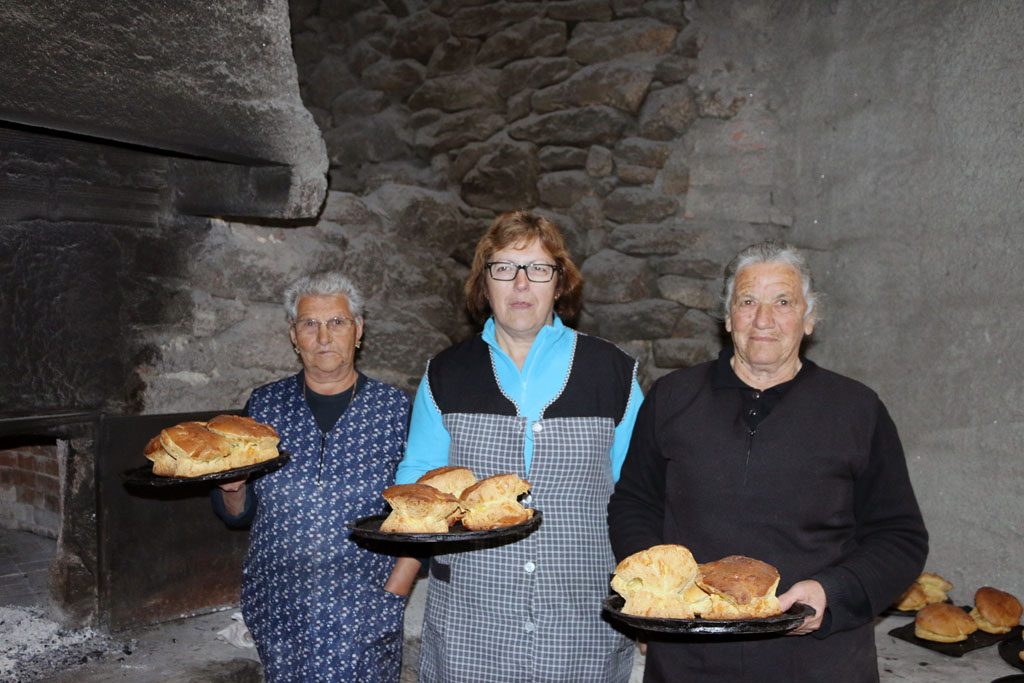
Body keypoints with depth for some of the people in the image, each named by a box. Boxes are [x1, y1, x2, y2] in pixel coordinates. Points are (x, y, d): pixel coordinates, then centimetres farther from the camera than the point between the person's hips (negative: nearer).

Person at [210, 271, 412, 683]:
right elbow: (238, 513, 9)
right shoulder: (264, 405, 2)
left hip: (364, 618, -2)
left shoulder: (397, 410, -4)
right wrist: (233, 488, -12)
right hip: (279, 614, 2)